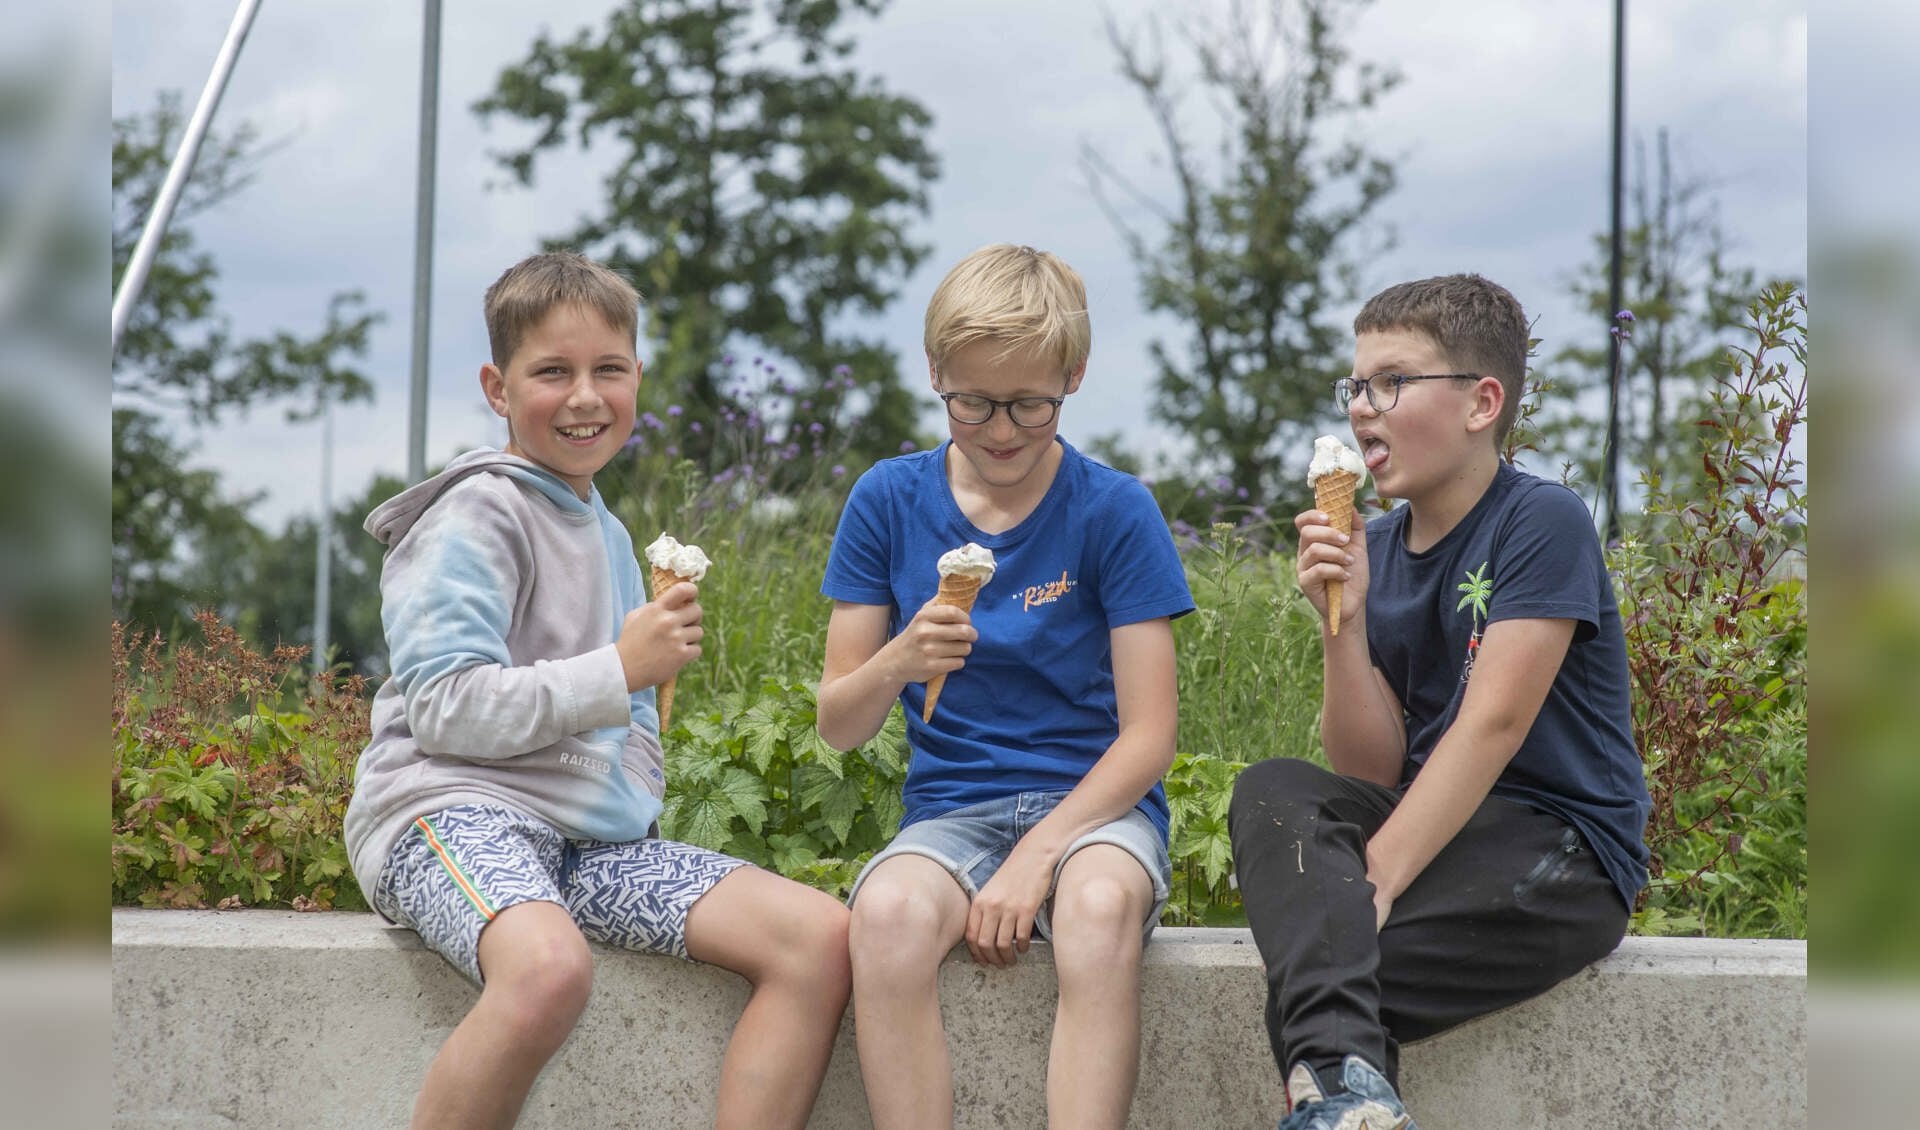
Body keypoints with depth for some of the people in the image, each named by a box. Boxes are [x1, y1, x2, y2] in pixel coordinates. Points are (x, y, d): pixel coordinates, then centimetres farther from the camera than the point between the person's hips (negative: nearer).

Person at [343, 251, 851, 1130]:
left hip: (595, 835, 8)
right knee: (549, 965, -42)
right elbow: (446, 709, -14)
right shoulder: (480, 516, -3)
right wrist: (618, 671, -12)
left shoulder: (606, 533, 23)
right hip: (454, 810, -8)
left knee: (818, 937, -13)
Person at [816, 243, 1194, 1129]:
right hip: (951, 809, 2)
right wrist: (895, 665, -17)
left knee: (1100, 904, -37)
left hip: (1093, 803, -2)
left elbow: (1148, 737, -5)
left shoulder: (1113, 509, -3)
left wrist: (1035, 857, -17)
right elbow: (838, 726, 5)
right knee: (888, 913, -33)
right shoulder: (889, 500, 3)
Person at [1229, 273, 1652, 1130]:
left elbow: (1492, 725, -18)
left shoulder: (1542, 522, -9)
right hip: (1437, 827, 7)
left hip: (1561, 853, -7)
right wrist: (1343, 622, -10)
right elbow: (1373, 774, 5)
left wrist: (1372, 883, -23)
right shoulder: (1375, 549, 9)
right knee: (1271, 790, -23)